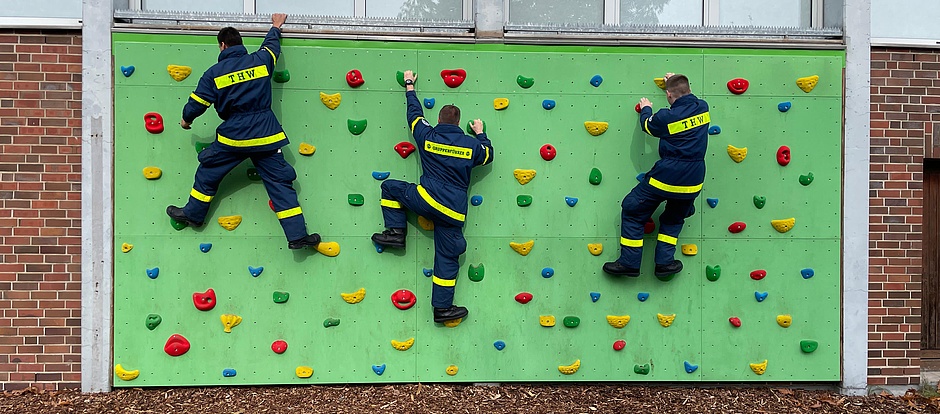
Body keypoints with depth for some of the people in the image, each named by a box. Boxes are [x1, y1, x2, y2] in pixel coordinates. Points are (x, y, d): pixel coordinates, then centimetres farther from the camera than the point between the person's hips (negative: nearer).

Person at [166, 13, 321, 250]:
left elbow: (196, 104, 1)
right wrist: (276, 27, 47)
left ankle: (192, 214, 35)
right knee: (280, 181, 2)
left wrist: (186, 120, 23)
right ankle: (297, 235, -3)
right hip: (266, 135, 2)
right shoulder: (261, 60, 3)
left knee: (208, 173, 21)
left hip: (233, 137, -2)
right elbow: (272, 44, 25)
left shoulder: (214, 73, -3)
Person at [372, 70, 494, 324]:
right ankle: (442, 308, 7)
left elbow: (415, 113, 18)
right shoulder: (472, 145, 2)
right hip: (454, 212, 1)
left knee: (390, 187, 21)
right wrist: (480, 134, 39)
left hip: (427, 199, -1)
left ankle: (395, 232, 13)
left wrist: (409, 86, 33)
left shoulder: (427, 137, 1)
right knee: (447, 258, 7)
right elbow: (489, 154, 23)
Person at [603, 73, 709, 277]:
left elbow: (647, 125, 8)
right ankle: (665, 261, 16)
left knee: (632, 211, 9)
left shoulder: (667, 117, -13)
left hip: (666, 177, -5)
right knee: (673, 220, 26)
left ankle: (629, 263, 8)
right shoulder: (702, 108, 1)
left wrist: (646, 109, 29)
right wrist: (676, 81, 40)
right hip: (692, 183, 5)